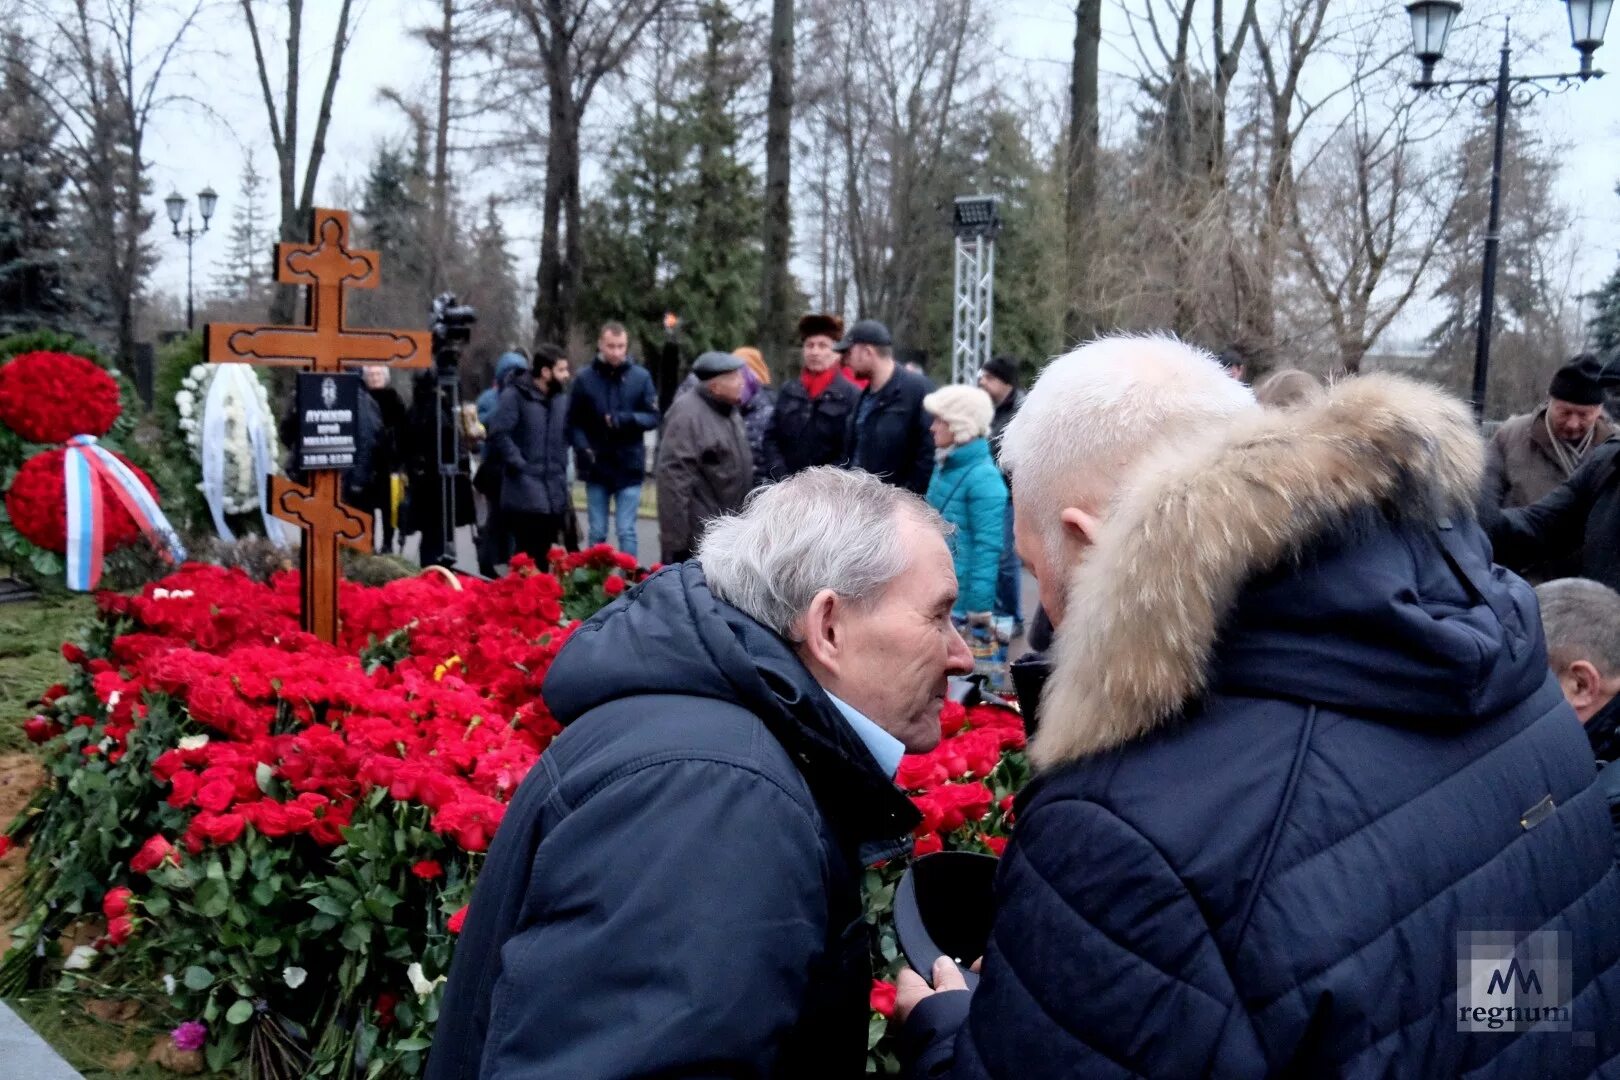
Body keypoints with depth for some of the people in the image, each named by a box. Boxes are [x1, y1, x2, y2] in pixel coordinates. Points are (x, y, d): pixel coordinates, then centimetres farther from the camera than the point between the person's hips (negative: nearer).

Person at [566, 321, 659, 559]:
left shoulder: (640, 377, -1)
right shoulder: (585, 378, 0)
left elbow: (653, 417, 0)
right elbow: (573, 423, 3)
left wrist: (627, 419, -18)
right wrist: (582, 448, -13)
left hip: (629, 467, -1)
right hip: (596, 468, 1)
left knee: (626, 532, 0)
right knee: (596, 533, 9)